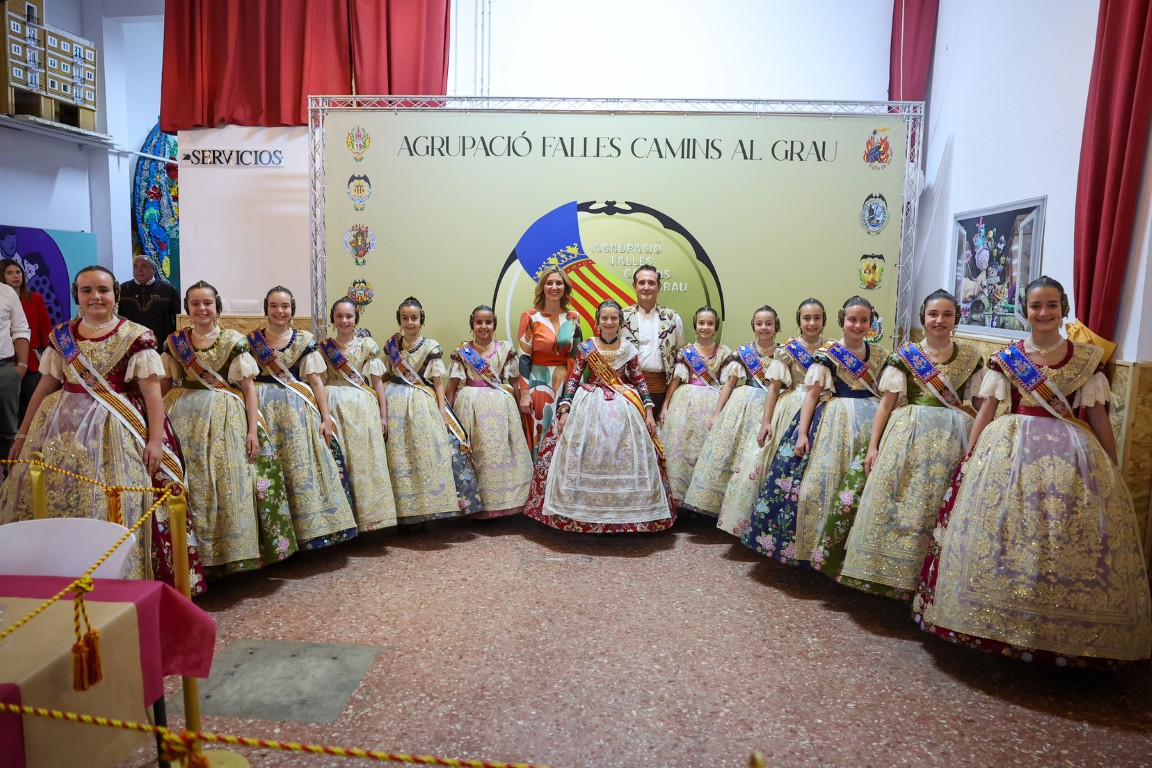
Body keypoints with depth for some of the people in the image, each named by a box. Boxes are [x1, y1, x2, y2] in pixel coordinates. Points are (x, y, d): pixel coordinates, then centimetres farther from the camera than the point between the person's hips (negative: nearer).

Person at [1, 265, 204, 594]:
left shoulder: (136, 337, -3)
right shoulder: (61, 336, 8)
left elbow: (152, 391, -7)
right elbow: (45, 386, 13)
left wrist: (155, 439, -13)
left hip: (118, 430, -4)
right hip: (65, 427, 4)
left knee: (119, 506, -6)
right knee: (55, 500, 5)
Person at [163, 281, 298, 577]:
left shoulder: (234, 341, 1)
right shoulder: (174, 342, 9)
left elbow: (249, 388, -2)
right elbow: (163, 386, 12)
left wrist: (253, 430, -10)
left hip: (226, 419, -2)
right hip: (184, 418, 2)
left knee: (228, 485, -4)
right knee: (191, 488, 2)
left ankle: (232, 555, 7)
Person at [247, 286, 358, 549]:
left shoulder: (304, 340, 4)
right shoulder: (251, 340, 7)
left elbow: (316, 381, 1)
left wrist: (326, 418, -6)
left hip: (298, 410, -1)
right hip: (264, 410, 1)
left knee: (302, 466, -4)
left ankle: (311, 526, 5)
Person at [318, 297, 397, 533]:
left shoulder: (367, 345, 4)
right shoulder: (323, 347, 7)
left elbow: (378, 381, 3)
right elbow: (319, 382, 9)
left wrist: (383, 415, 0)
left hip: (364, 407, -1)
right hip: (335, 407, 1)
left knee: (366, 460, -2)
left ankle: (368, 514, 6)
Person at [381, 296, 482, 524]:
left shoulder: (431, 347, 1)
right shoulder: (391, 345, 10)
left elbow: (438, 381, 1)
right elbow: (385, 375, 17)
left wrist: (442, 410, -7)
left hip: (423, 404, -2)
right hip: (396, 403, 3)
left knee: (426, 452, -9)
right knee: (399, 456, 0)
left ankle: (422, 508, 0)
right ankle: (405, 509, 7)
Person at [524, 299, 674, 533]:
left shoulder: (629, 349, 3)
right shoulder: (586, 347, 0)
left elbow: (640, 381, 6)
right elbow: (573, 380, 1)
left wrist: (649, 412, 0)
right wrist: (564, 411, -6)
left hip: (624, 408, 1)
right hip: (590, 406, -1)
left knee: (624, 457, -1)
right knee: (585, 459, -3)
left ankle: (625, 510, 12)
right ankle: (584, 510, 10)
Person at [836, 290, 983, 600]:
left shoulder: (971, 356, 8)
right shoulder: (904, 355, 4)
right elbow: (886, 403, 3)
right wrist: (873, 445, -2)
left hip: (952, 441, 1)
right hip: (908, 435, -1)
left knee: (936, 511, 0)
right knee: (895, 506, -3)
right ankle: (891, 574, 8)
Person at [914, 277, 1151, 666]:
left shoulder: (1087, 358, 5)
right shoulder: (1005, 357, 4)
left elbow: (1098, 416, 6)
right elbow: (986, 410, 3)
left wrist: (1113, 469, 6)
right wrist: (970, 458, -1)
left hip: (1072, 455, 1)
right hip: (1011, 450, 0)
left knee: (1071, 540, 0)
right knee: (1004, 533, -3)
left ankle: (1069, 638, 14)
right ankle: (1001, 626, 11)